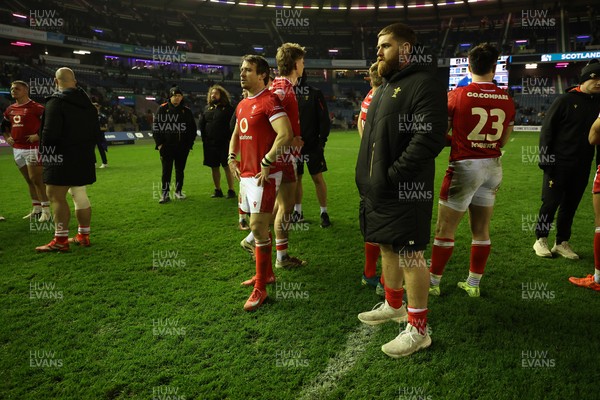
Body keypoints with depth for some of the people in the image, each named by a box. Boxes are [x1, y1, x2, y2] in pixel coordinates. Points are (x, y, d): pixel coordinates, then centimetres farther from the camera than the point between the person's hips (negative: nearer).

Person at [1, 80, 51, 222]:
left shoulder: (36, 108, -9)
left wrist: (39, 136, -17)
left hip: (32, 149, -8)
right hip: (17, 149, 8)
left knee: (37, 180, -9)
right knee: (29, 181, 12)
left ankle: (46, 210, -2)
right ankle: (36, 209, 20)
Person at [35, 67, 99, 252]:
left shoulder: (56, 101, -12)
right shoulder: (87, 103, 13)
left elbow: (50, 132, -18)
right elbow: (96, 132, 15)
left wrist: (43, 151, -4)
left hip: (62, 158, -8)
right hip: (84, 158, 8)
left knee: (56, 197, -3)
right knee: (80, 195, 13)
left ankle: (60, 240, -3)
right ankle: (83, 236, 20)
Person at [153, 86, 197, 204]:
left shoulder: (186, 111, 6)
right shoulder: (162, 109, 1)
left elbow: (193, 128, 11)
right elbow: (155, 127, 1)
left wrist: (189, 144, 3)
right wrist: (159, 144, -5)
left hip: (182, 147, 2)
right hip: (166, 147, -2)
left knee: (180, 170, 10)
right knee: (166, 170, -3)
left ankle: (178, 191, 22)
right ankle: (165, 194, 2)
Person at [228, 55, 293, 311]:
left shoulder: (269, 101, -12)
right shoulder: (242, 105, 16)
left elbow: (285, 134, -24)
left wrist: (266, 162, -21)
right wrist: (232, 158, 13)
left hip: (264, 175, -9)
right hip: (246, 174, 9)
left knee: (258, 228, -8)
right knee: (257, 226, 17)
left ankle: (260, 288, 3)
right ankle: (266, 273, 32)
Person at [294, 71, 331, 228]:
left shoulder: (315, 94, -3)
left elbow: (324, 119, -5)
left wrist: (322, 140, -11)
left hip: (312, 145, -4)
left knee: (318, 178, -1)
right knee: (295, 178, 10)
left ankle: (324, 213, 10)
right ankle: (297, 211, 23)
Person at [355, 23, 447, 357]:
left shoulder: (424, 84, -12)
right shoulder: (386, 87, 19)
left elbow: (429, 139, -24)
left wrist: (391, 177, -22)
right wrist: (369, 177, 14)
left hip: (405, 191, -9)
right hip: (379, 189, 9)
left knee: (410, 255, -1)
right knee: (388, 247, 19)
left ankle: (418, 329, 13)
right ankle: (394, 306, 38)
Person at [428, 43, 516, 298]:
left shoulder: (457, 95, -9)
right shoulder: (506, 100, 3)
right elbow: (503, 141, 12)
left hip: (464, 167, -5)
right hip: (493, 167, 5)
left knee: (445, 230, 4)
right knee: (481, 231, 13)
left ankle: (433, 283, 14)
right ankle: (473, 284, 24)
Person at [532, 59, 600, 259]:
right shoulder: (565, 100, -5)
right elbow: (547, 128, -6)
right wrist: (545, 156, -10)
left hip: (582, 165, 5)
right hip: (559, 163, -5)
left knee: (571, 204, 9)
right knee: (551, 202, -2)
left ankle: (562, 243, 20)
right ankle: (541, 240, 13)